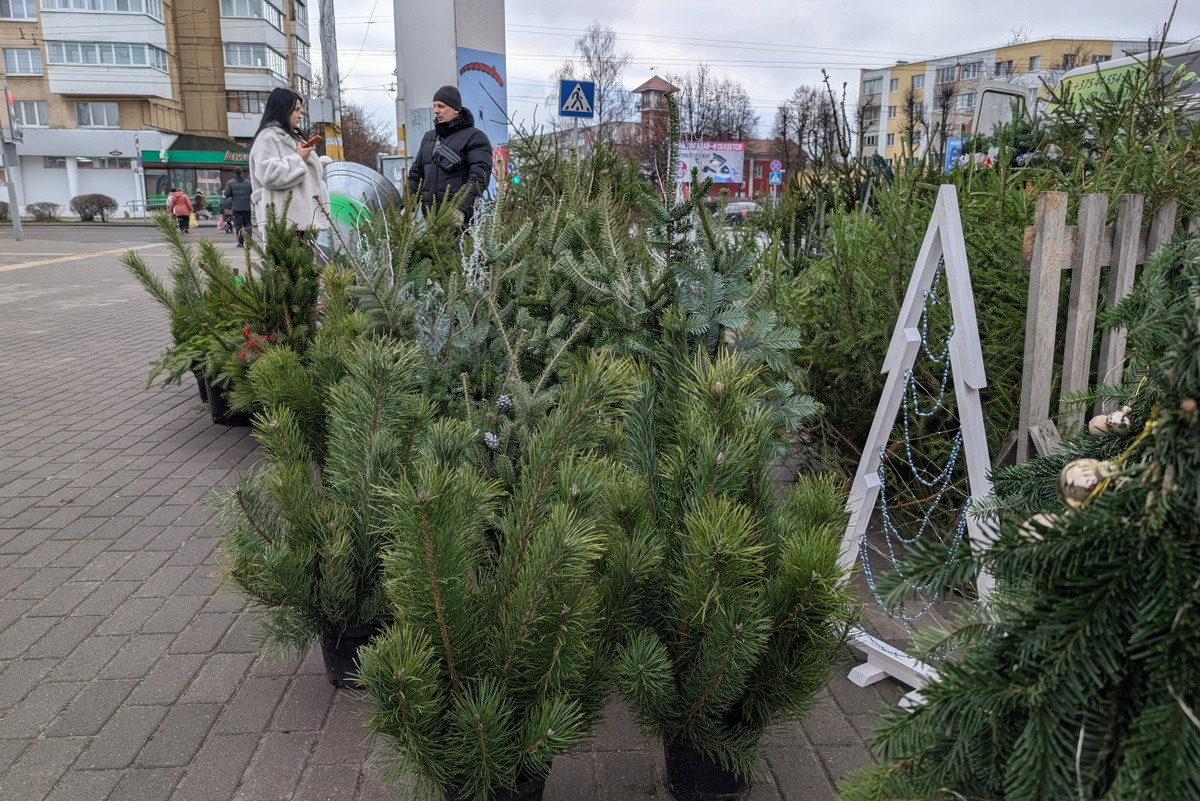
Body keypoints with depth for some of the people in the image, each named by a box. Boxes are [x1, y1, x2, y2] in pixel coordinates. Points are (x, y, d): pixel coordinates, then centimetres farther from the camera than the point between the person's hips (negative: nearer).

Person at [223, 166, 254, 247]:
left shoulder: (230, 183, -3)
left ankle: (240, 242, -1)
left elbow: (227, 194, -6)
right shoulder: (248, 182, 4)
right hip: (247, 207, 2)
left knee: (238, 225, 1)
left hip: (236, 207, -2)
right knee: (247, 223, 11)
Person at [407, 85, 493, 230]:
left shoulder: (475, 137, -1)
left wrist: (462, 209, -24)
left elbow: (479, 176, -13)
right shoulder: (428, 137, 22)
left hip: (458, 219, -6)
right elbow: (416, 173, 25)